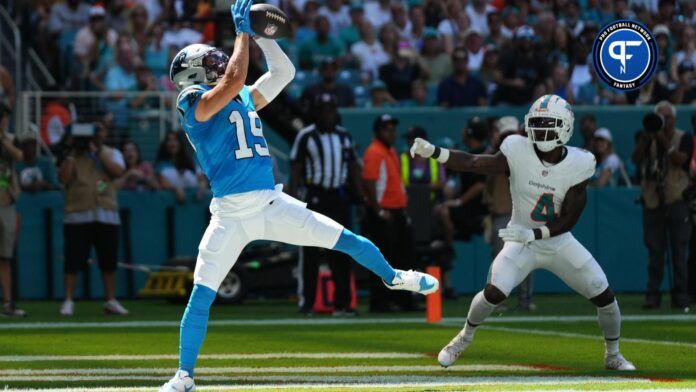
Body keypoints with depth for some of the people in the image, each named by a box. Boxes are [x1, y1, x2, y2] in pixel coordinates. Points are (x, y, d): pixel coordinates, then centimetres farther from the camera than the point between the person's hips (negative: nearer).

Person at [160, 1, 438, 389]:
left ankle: (393, 277, 34)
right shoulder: (195, 103, -6)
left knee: (347, 240, 8)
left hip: (273, 206, 6)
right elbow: (234, 80, -22)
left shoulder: (245, 99, 15)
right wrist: (243, 33, -12)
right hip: (231, 217, -6)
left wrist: (262, 35, 4)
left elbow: (284, 72, 15)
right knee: (201, 296, -7)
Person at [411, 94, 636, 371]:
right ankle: (464, 339, 4)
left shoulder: (578, 165, -16)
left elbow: (568, 221, -16)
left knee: (604, 296, 0)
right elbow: (473, 164, -24)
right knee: (495, 291, -23)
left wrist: (532, 233, -28)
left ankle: (613, 356, 25)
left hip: (559, 243, 2)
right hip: (522, 243, -2)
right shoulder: (518, 153, -17)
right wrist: (433, 152, -37)